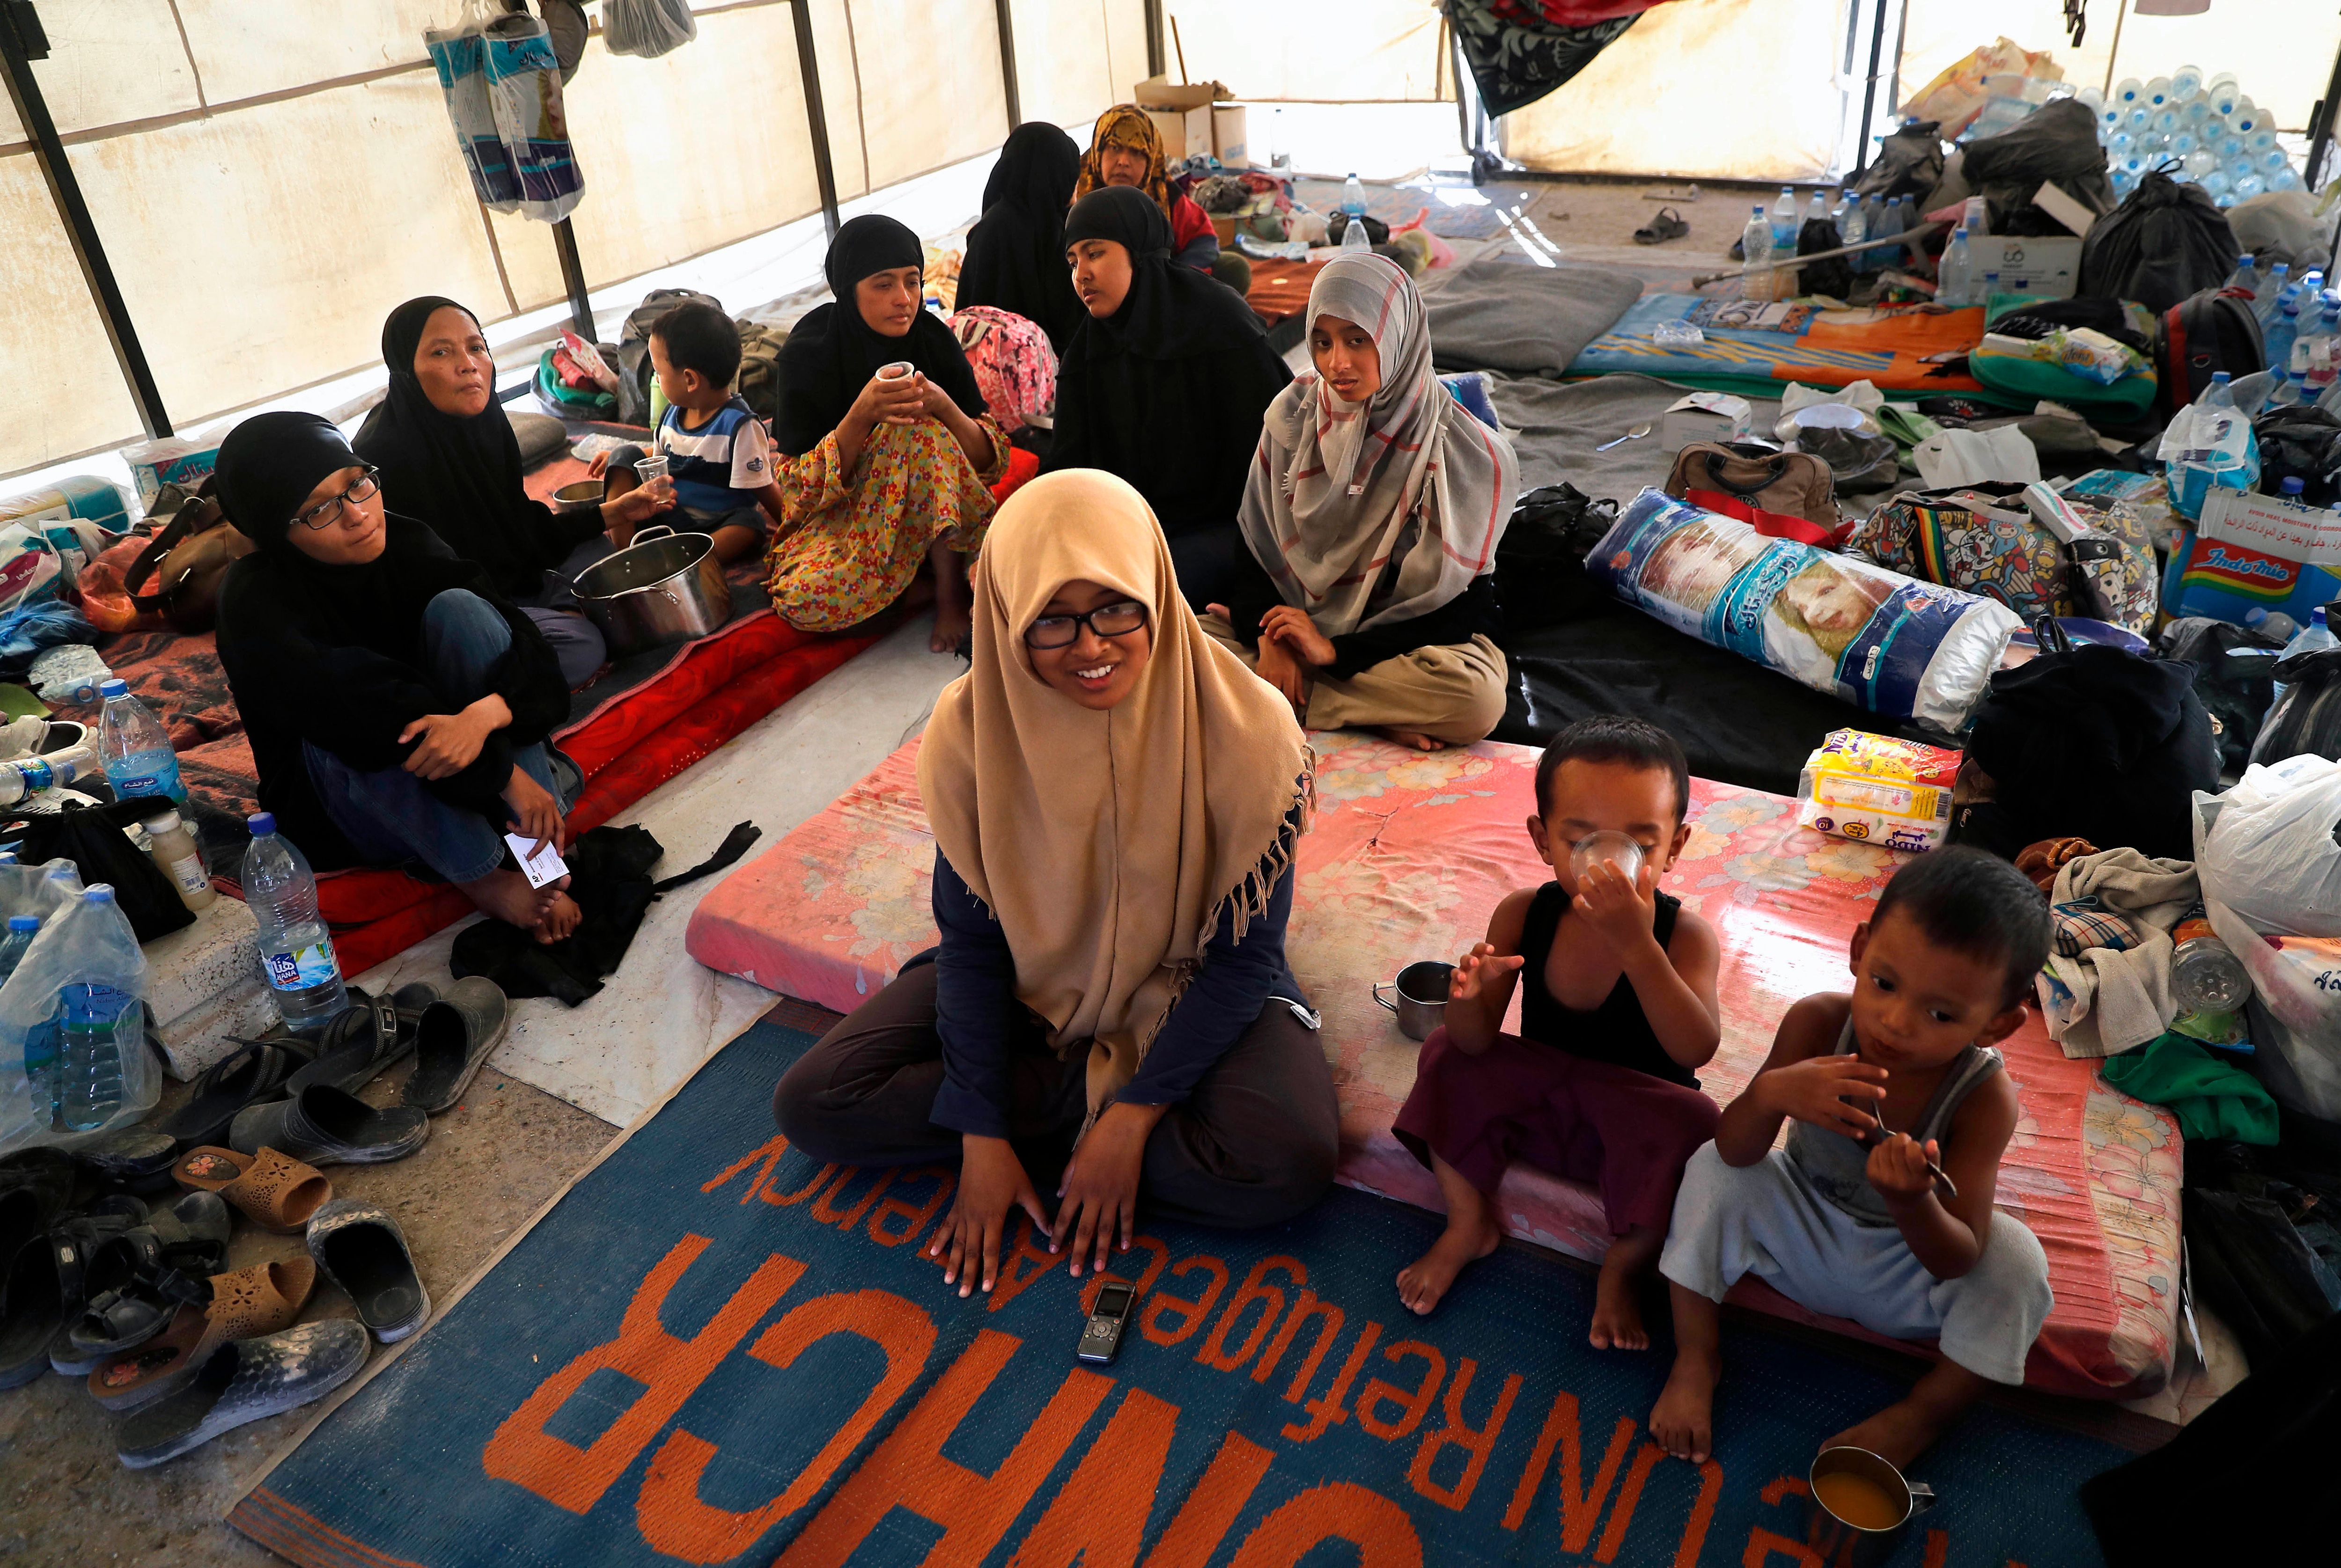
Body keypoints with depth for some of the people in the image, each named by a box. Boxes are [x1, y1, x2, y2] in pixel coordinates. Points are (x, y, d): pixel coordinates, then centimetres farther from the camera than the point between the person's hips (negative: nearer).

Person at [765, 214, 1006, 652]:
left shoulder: (934, 339, -7)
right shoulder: (809, 352, -14)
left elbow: (995, 461, -8)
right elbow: (801, 491, -17)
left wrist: (945, 408, -28)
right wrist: (861, 415, -31)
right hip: (840, 513, -1)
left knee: (919, 428, -29)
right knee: (800, 600, -32)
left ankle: (949, 584, -18)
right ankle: (931, 569, -9)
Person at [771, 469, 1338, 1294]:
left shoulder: (1247, 731, -24)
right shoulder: (971, 727, -17)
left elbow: (1245, 953, -16)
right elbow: (969, 939, -9)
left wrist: (1133, 1117, -20)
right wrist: (982, 1135, -15)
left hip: (1190, 989, -2)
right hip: (1027, 979, 3)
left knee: (1289, 1161, -31)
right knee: (811, 1104, -13)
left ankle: (1049, 1113, -10)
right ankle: (1090, 1100, -8)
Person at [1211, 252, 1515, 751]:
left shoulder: (1467, 452, -15)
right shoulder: (1296, 412, -2)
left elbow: (1458, 603, -16)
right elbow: (1254, 542, 0)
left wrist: (1336, 650, -24)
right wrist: (1270, 637, -19)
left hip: (1409, 636, -3)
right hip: (1299, 614, 3)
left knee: (1478, 697, -37)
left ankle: (1292, 699, -20)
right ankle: (1375, 717, -20)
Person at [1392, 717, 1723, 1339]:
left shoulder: (1684, 935, -21)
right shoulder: (1524, 915, -14)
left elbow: (1696, 1050, -38)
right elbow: (1477, 1042, -15)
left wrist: (1634, 944, -48)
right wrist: (1469, 996, -40)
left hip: (1636, 1124, -3)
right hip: (1539, 1106, 3)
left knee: (1691, 1124, -32)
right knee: (1448, 1057, -16)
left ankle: (1625, 1264, -4)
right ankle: (1469, 1223, 3)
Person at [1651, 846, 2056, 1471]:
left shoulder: (1986, 1099, -27)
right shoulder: (1818, 1023, -26)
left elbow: (1957, 1262, -26)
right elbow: (1734, 1151, -25)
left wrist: (1914, 1204, -50)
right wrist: (1771, 1093, -48)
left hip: (1904, 1275, -1)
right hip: (1801, 1237, 1)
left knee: (2015, 1260, -26)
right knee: (1712, 1171, -21)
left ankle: (1925, 1411, -3)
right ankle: (1695, 1358, -6)